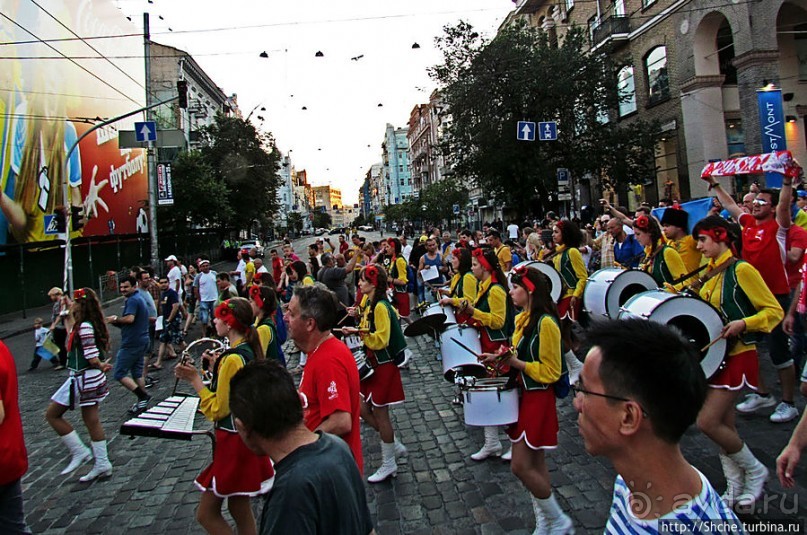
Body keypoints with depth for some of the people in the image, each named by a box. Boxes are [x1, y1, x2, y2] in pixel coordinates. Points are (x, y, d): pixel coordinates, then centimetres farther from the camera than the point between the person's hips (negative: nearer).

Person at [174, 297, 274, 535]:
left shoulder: (232, 358, -23)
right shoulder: (250, 350, 5)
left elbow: (218, 409, -20)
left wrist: (195, 379, -16)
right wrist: (217, 366, 12)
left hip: (233, 440, -9)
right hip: (247, 435, 9)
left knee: (206, 513, 6)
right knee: (239, 509, 20)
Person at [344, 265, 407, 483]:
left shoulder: (381, 307, -20)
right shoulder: (368, 302, 7)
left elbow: (381, 340, -23)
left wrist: (359, 332, -28)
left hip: (383, 365, -9)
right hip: (372, 363, 9)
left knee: (380, 413, 2)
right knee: (363, 408, 12)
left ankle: (388, 464, 18)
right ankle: (394, 445, 27)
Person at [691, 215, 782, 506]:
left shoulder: (741, 270, -14)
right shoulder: (710, 273, 10)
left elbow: (774, 311, -14)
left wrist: (743, 323, -28)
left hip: (737, 356, -8)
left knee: (707, 422, -10)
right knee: (723, 425, 11)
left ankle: (755, 470, 14)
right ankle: (735, 488, 23)